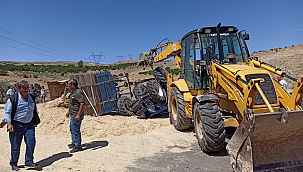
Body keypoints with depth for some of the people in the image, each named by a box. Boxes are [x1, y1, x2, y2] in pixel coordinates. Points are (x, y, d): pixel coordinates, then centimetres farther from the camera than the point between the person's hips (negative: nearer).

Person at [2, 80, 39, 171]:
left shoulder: (32, 98, 7)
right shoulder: (13, 99, -9)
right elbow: (7, 112, -6)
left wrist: (35, 121, 21)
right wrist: (9, 124, -16)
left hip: (29, 125, 4)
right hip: (16, 125, -4)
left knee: (31, 143, -1)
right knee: (15, 146, 6)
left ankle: (29, 161, 17)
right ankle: (13, 164, 26)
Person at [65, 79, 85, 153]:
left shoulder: (78, 92, -22)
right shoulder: (73, 92, 12)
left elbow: (82, 104, -28)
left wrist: (78, 115, -27)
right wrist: (68, 112, 22)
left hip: (76, 116, -11)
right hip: (72, 115, 11)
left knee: (75, 131, -2)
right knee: (72, 129, 23)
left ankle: (78, 146, 11)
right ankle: (74, 143, 39)